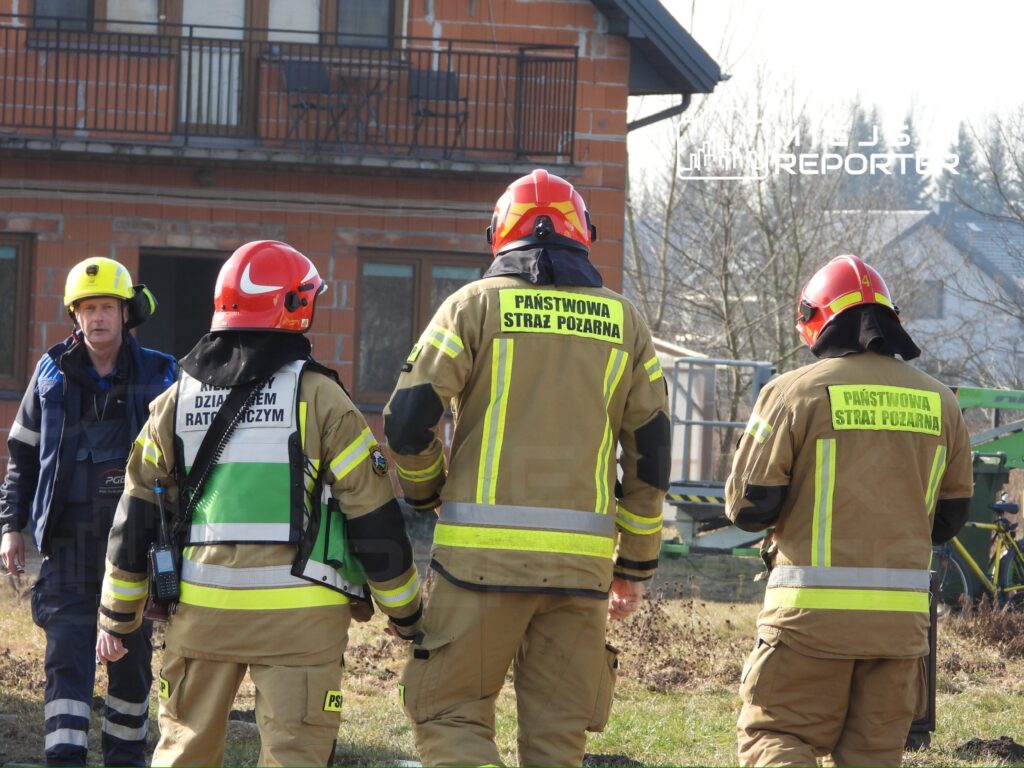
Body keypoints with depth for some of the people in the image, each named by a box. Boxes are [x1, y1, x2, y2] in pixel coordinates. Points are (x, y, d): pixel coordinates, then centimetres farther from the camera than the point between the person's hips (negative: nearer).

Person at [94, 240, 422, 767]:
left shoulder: (176, 402, 8)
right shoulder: (317, 397, -4)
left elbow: (136, 518, 11)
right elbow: (373, 516, -4)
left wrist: (117, 617, 20)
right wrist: (405, 613, 7)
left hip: (200, 607, 4)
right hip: (296, 612, -4)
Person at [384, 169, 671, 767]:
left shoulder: (475, 305, 3)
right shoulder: (623, 321, 12)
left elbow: (408, 422, -3)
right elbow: (651, 453, 11)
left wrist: (426, 493, 18)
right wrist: (636, 566, 19)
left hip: (483, 549, -3)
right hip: (582, 558, 3)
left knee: (451, 716, 5)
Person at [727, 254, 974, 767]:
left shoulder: (796, 391, -6)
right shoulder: (939, 402, 9)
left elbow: (749, 506, -6)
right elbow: (949, 517, 15)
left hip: (812, 610, -4)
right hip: (902, 613, 4)